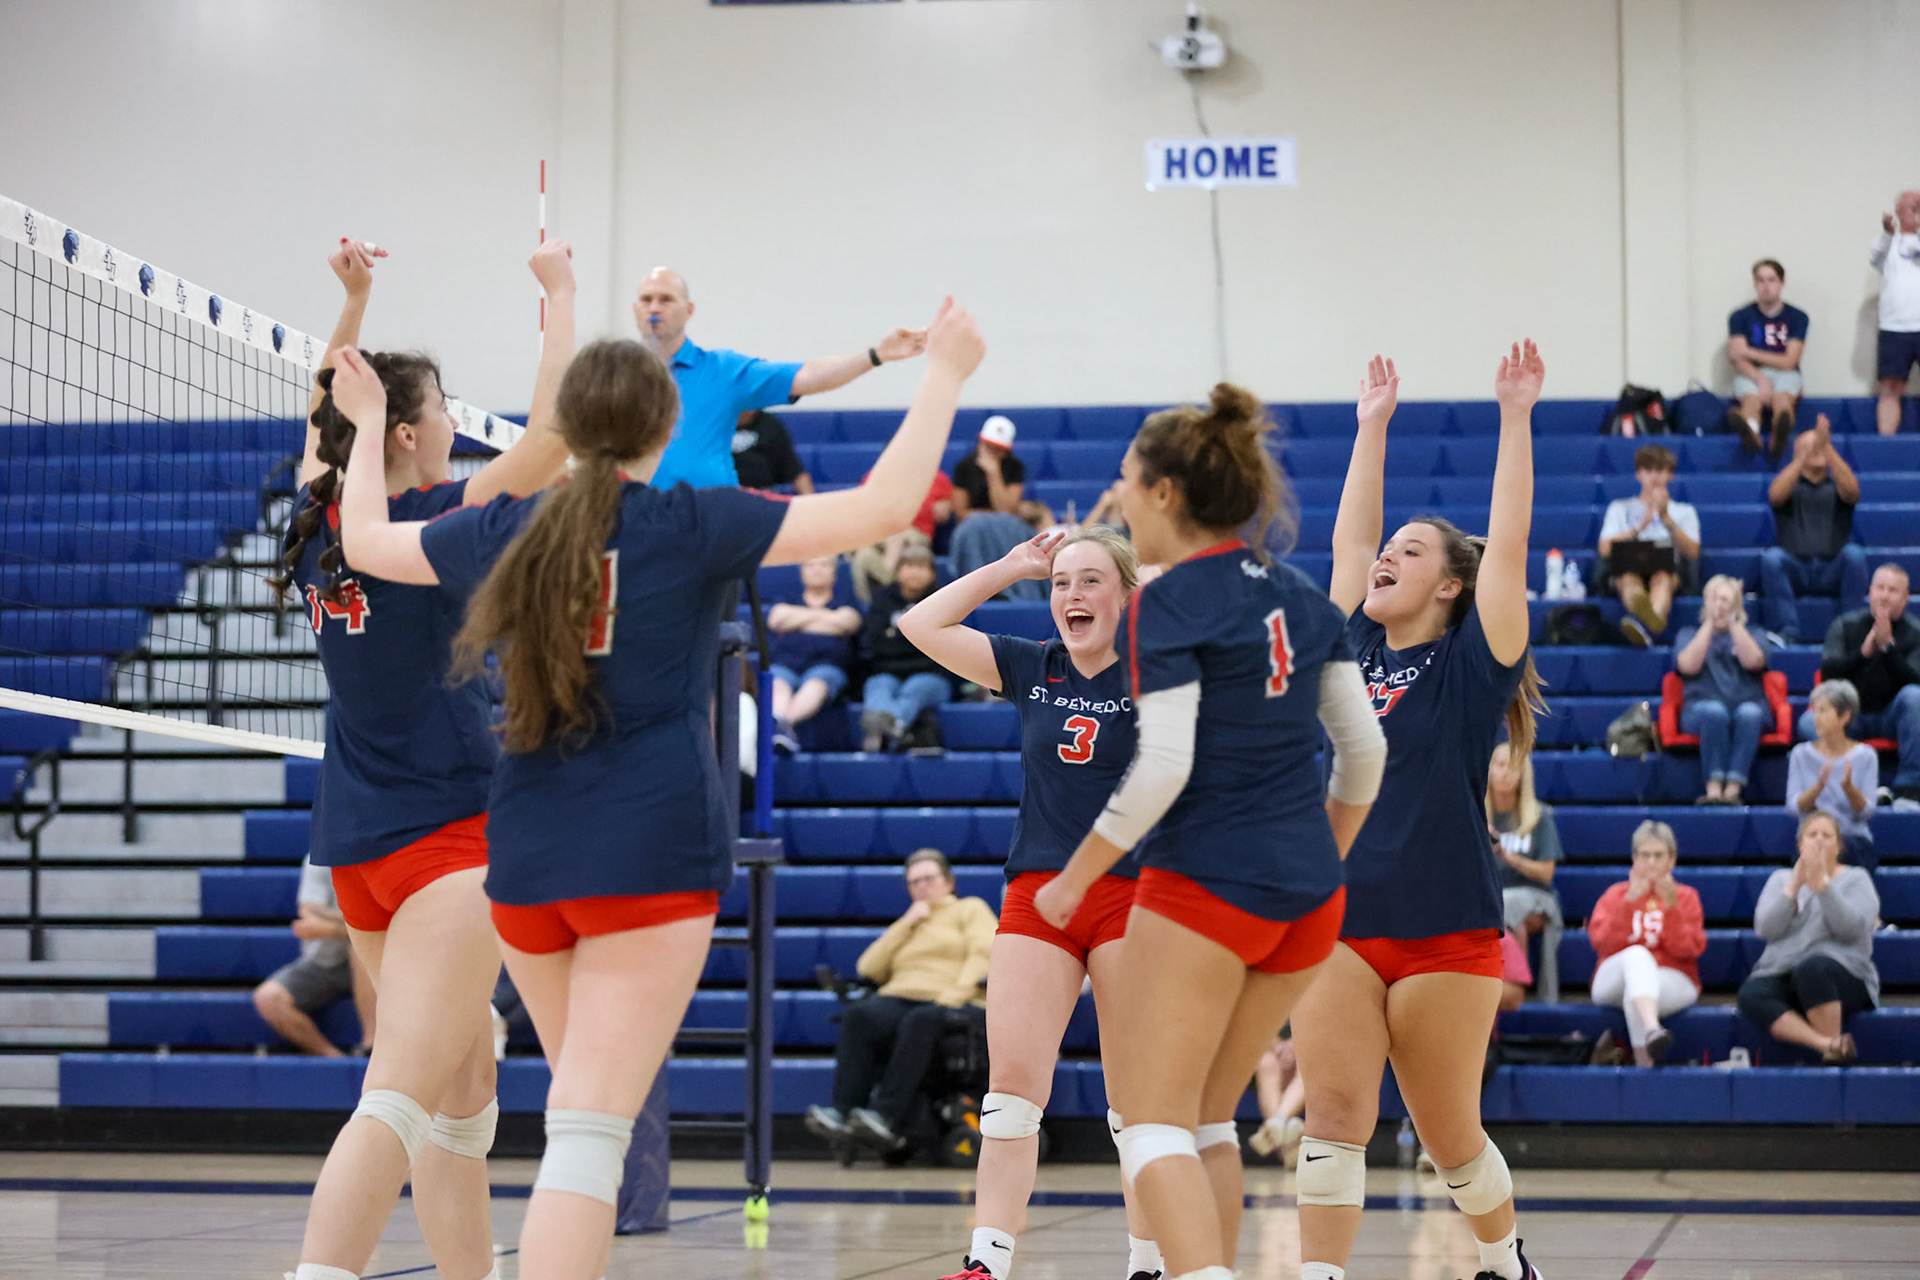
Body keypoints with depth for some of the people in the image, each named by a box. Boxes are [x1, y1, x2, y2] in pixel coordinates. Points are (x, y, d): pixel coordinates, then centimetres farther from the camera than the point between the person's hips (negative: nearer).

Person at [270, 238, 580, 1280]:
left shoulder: (320, 521, 7)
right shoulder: (428, 529, -12)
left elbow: (325, 412, 27)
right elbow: (552, 432, -14)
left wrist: (353, 300, 25)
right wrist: (560, 291, -4)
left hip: (358, 843, 9)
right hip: (444, 833, -9)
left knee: (464, 1091, 16)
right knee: (399, 1103, -18)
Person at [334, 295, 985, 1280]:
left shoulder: (502, 531, 7)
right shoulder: (690, 525, -4)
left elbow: (364, 539, 25)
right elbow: (884, 504, -7)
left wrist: (366, 420, 39)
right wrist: (944, 373, 3)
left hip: (525, 865, 5)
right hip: (652, 857, -5)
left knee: (590, 1115, 23)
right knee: (588, 1133, -11)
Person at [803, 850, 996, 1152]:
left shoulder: (971, 909, 24)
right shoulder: (905, 928, 37)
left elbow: (984, 953, 3)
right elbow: (869, 968, 20)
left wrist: (956, 993, -13)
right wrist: (906, 923, 15)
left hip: (947, 1006, -4)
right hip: (898, 998, 4)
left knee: (919, 1021, -40)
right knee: (858, 1014, -31)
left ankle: (886, 1116, -49)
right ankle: (843, 1113, -42)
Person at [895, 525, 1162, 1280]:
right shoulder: (1031, 670, 10)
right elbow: (923, 625, 9)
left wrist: (1155, 574, -9)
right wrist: (1010, 567, 6)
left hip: (1132, 897, -3)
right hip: (1036, 895, 3)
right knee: (1011, 1083, -4)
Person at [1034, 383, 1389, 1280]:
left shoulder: (1167, 603, -10)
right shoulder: (1297, 594, 11)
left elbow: (1162, 768, -18)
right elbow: (1363, 748, 11)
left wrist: (1075, 879, -9)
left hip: (1203, 884, -7)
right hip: (1307, 896, 7)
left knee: (1153, 1120, -3)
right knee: (1208, 1117, 17)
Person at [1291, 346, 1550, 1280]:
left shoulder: (1470, 667, -1)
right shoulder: (1355, 647, 11)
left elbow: (1507, 543, -7)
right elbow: (1349, 538, 18)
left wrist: (1515, 416, -7)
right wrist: (1372, 427, 22)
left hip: (1446, 932, -4)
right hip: (1337, 924, 4)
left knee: (1451, 1137, 8)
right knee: (1332, 1120, -7)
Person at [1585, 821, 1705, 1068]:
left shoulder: (1686, 897, 14)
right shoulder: (1616, 894, 17)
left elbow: (1688, 950, -4)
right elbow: (1602, 943, -4)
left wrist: (1672, 907, -16)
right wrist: (1629, 903, -14)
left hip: (1672, 982, 0)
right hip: (1614, 981, 0)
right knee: (1637, 954, -38)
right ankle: (1651, 1029, -62)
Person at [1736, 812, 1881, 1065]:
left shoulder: (1856, 879, 11)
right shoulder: (1781, 879, 19)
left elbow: (1852, 927, -10)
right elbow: (1765, 929, 1)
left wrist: (1822, 884, -16)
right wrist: (1794, 887, -8)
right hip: (1781, 975, 3)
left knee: (1812, 967, -39)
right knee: (1751, 994, -32)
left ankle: (1833, 1045, -29)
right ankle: (1827, 1044, -44)